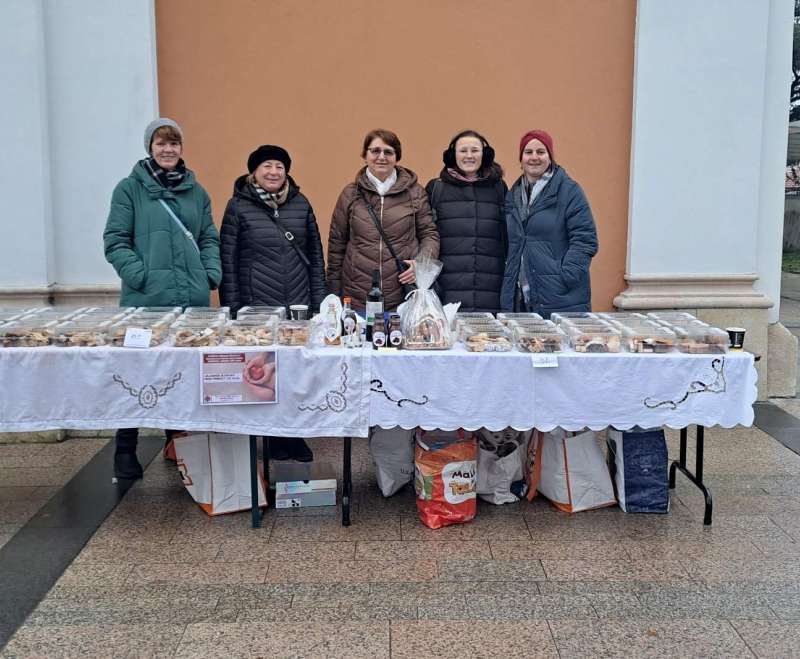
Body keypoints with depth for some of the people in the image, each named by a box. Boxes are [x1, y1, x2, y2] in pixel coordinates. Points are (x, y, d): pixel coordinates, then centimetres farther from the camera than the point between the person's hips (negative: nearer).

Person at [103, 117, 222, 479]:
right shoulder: (130, 188, 2)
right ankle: (125, 452, 12)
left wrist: (212, 273, 3)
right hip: (146, 299, -4)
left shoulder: (196, 190, 14)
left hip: (193, 299, 4)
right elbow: (115, 240, -2)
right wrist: (140, 275, -13)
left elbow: (209, 238, 18)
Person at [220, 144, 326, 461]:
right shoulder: (239, 206, 0)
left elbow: (315, 254, 11)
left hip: (300, 305, 2)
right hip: (257, 307, -2)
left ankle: (295, 435, 18)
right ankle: (275, 437, 18)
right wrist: (232, 308, -4)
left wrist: (319, 301, 7)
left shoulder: (300, 203, 8)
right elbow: (228, 260, 0)